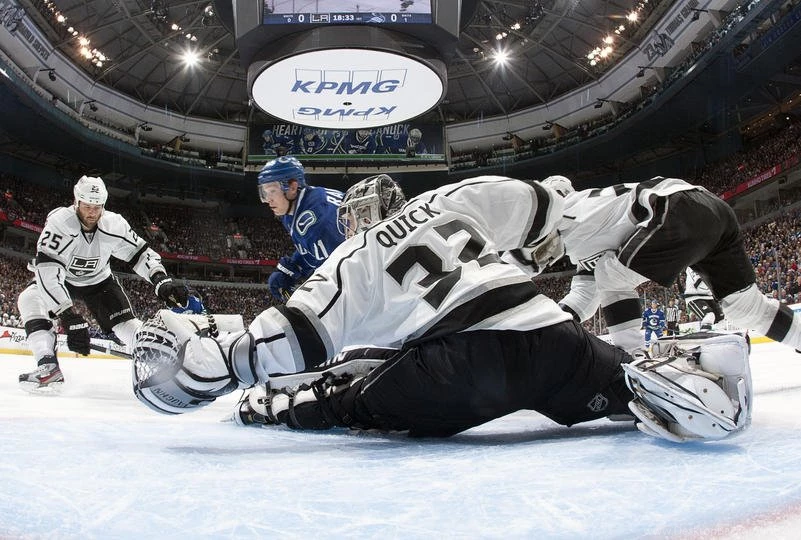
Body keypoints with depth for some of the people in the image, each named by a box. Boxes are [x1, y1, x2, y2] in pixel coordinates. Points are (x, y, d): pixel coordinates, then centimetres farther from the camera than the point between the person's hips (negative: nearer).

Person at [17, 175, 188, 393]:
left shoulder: (114, 224, -24)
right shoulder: (59, 222, -35)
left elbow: (141, 253, -15)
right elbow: (48, 270, -42)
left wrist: (162, 281, -35)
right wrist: (69, 316, -50)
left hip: (98, 280, 2)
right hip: (61, 278, -1)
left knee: (124, 322, -15)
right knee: (30, 299, -29)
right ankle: (48, 367, -30)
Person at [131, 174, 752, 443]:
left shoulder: (351, 259, 17)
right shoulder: (454, 196, 27)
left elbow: (302, 336, 3)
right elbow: (539, 205, 34)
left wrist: (216, 360, 5)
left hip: (457, 366, -3)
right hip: (548, 329, 4)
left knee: (344, 400, 18)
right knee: (619, 382, 22)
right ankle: (669, 371, -7)